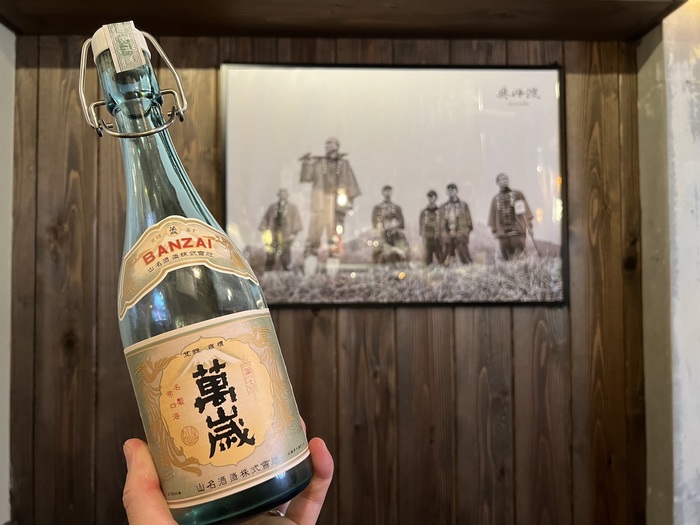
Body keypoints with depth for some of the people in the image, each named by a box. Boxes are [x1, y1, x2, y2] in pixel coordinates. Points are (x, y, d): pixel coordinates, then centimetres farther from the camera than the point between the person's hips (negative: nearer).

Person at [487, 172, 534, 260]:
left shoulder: (517, 194, 10)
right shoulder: (495, 199, 16)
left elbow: (526, 211, 6)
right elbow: (492, 217, 16)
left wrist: (529, 225, -1)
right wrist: (494, 231, 9)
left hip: (518, 233, -2)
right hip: (502, 235, 2)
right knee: (507, 259, 3)